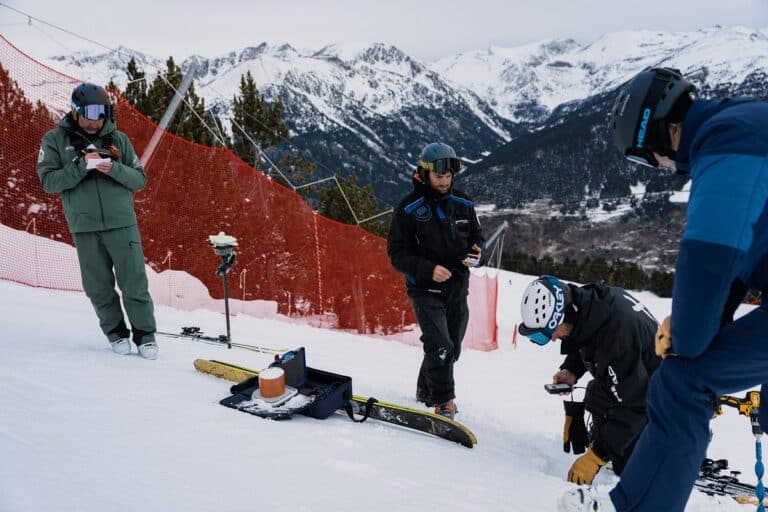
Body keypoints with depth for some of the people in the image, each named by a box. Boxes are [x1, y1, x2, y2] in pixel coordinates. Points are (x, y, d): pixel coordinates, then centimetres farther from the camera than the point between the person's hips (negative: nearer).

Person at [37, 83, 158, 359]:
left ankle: (145, 334, 10)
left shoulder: (118, 139, 6)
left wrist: (114, 169, -15)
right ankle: (116, 332, 22)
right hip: (84, 227, 0)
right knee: (99, 287, 5)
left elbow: (140, 179, 5)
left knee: (135, 283, -1)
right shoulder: (55, 140, 3)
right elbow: (49, 181, -4)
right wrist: (81, 166, -17)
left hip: (122, 222, 0)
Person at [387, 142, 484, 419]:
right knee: (440, 346, -17)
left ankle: (427, 391, 35)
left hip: (457, 290, 5)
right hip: (425, 290, -5)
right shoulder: (409, 209, -10)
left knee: (453, 349, 14)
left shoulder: (463, 204, 4)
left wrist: (476, 252, -8)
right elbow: (397, 253, -9)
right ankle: (443, 403, -4)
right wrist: (429, 269, -23)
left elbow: (477, 237, 16)